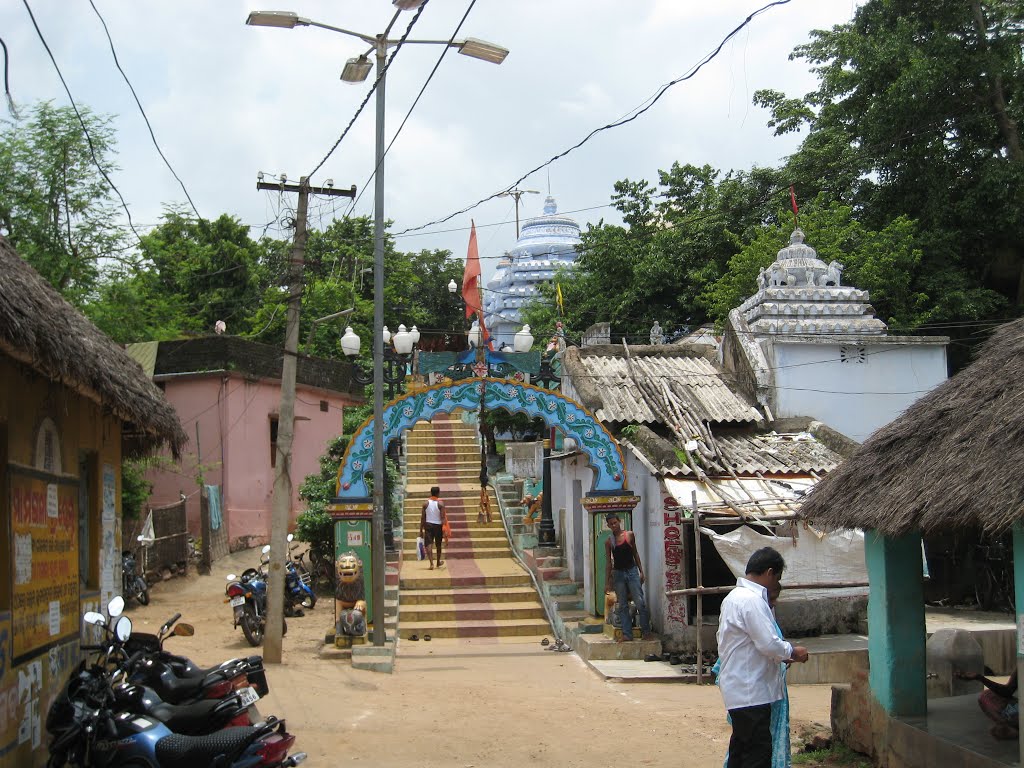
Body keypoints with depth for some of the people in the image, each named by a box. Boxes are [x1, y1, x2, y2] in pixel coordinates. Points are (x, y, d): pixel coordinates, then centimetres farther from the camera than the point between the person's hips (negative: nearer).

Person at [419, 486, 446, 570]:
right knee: (438, 545, 17)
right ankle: (438, 562, 34)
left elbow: (422, 517, 1)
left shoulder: (426, 503, -1)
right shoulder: (440, 503, -8)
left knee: (428, 544, -4)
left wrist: (421, 530, 7)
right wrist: (444, 529, -11)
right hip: (438, 525, 0)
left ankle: (431, 563, -21)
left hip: (428, 525, 0)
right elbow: (443, 517, -13)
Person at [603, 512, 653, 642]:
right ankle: (627, 634, 7)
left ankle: (646, 631, 3)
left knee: (640, 602, -6)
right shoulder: (608, 541, 3)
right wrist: (607, 583, 5)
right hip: (618, 573, 1)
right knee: (622, 605, 3)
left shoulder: (629, 535, 2)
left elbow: (635, 553, 11)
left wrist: (641, 571, 6)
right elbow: (609, 563, 7)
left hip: (632, 571, -1)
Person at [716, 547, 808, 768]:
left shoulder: (735, 596, 15)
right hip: (750, 692, -11)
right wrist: (793, 652, -4)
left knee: (741, 746, 15)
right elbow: (769, 643, -21)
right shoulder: (752, 600, -18)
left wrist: (780, 655, 17)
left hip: (738, 689, 11)